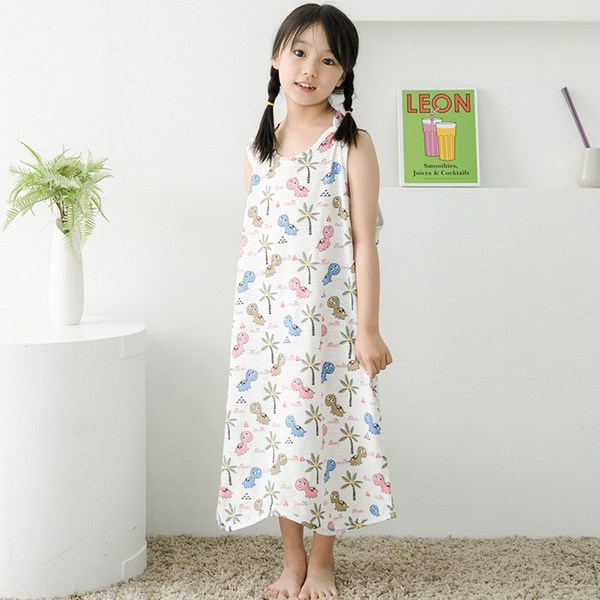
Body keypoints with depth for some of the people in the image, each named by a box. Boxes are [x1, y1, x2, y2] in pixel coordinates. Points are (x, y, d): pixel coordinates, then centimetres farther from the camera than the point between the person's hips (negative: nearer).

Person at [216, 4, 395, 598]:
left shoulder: (352, 144, -5)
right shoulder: (260, 146, 9)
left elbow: (364, 240, -7)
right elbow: (253, 236, 13)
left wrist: (368, 326, -10)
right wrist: (244, 318, 12)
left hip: (330, 316, -4)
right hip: (266, 318, 4)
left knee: (326, 423, 2)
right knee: (275, 423, 8)